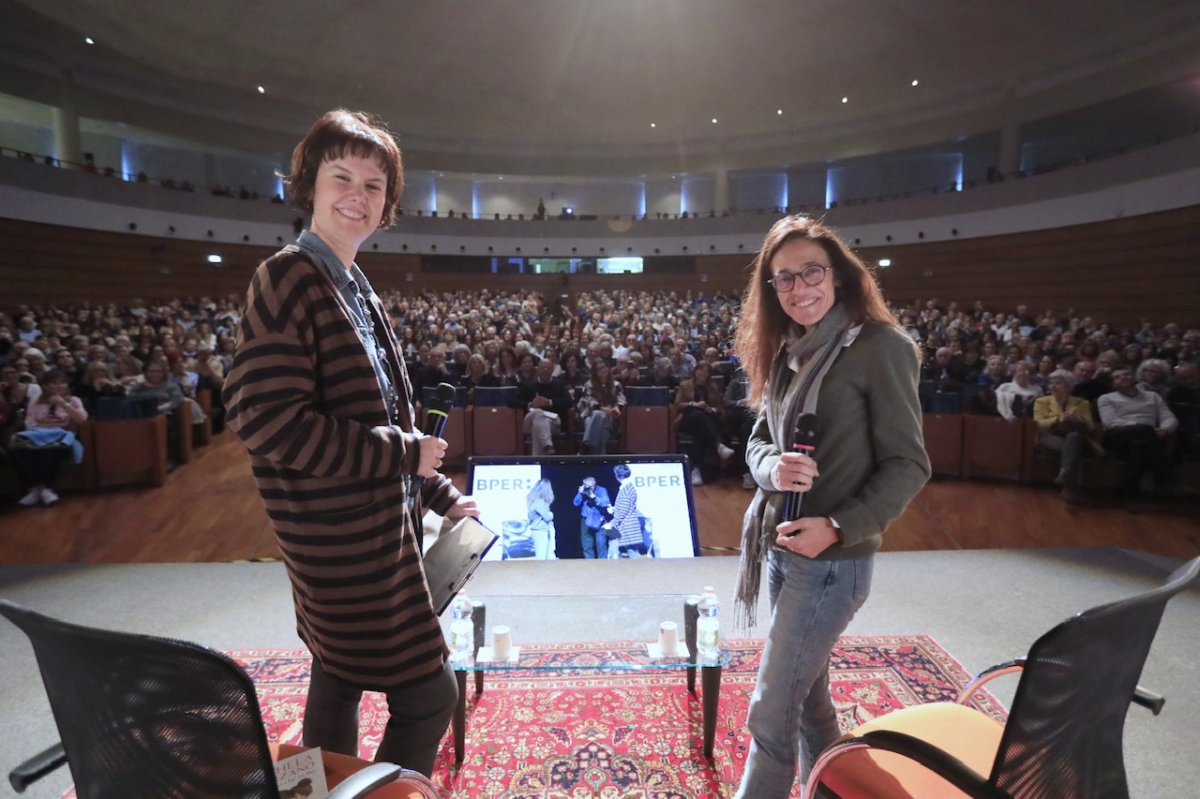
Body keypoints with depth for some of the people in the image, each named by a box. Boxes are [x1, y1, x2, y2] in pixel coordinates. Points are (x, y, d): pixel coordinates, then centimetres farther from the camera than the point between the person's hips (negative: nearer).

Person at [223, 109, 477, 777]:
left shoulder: (353, 287, 12)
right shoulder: (289, 278, -15)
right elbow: (264, 417, -23)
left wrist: (442, 495, 13)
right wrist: (402, 452, -19)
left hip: (373, 528, 9)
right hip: (345, 539, -9)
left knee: (340, 681, 22)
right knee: (430, 695, 0)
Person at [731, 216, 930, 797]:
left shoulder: (880, 347, -13)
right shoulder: (786, 352, 8)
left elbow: (907, 464, -13)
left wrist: (838, 527, -22)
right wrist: (772, 467, -13)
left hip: (832, 560, -7)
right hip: (779, 548, 7)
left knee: (770, 713, 1)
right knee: (808, 693, 22)